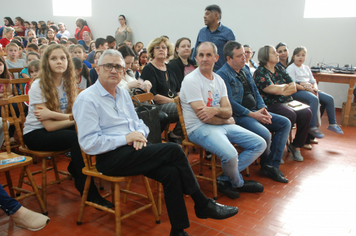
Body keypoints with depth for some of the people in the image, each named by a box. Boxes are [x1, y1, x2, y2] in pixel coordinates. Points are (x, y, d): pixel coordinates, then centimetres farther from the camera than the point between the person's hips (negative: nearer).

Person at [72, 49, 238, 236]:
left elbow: (138, 123, 21)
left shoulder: (123, 94, 16)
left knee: (171, 172, -23)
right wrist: (126, 139, -17)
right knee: (174, 151, -21)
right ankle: (203, 205, -5)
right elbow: (88, 143, -15)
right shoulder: (86, 99, -8)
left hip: (131, 150, 7)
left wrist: (139, 134, -3)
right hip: (109, 158, -7)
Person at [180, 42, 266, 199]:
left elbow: (228, 111, 3)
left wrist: (215, 110, -20)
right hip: (200, 128, -8)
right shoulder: (191, 80, -11)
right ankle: (238, 183, 5)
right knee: (230, 155, -32)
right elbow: (202, 116, -17)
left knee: (260, 144, 2)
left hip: (223, 125, 8)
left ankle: (225, 180, 0)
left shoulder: (218, 80, 11)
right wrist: (225, 119, -2)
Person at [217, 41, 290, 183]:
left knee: (285, 123, 1)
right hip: (238, 116, -9)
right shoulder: (222, 74, -12)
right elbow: (230, 103, -18)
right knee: (264, 134, -30)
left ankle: (272, 165, -2)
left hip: (254, 112, 9)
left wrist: (262, 108, 1)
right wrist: (252, 115, -18)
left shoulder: (246, 68, 16)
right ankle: (266, 163, 3)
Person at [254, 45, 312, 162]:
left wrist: (280, 89, -5)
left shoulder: (280, 69, 19)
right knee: (291, 115, -33)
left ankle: (296, 146, -4)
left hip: (287, 102, 7)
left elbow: (294, 87, 13)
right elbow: (273, 89, -18)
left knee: (306, 113, -18)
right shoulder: (260, 72, -4)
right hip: (271, 105, -7)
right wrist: (286, 86, 3)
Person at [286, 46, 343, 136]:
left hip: (310, 89, 8)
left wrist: (315, 88, -3)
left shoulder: (306, 68, 24)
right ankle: (312, 127, -33)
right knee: (314, 99, -35)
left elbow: (313, 81, 21)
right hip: (297, 91, -8)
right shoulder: (291, 68, -1)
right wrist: (306, 88, -18)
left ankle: (332, 124, 5)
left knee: (329, 98, -6)